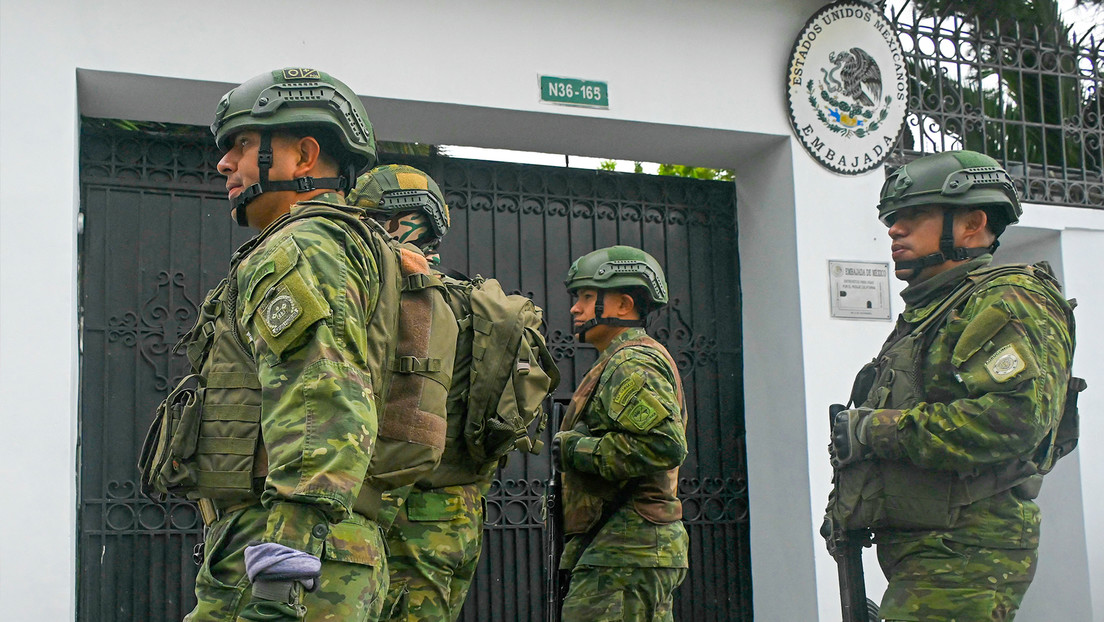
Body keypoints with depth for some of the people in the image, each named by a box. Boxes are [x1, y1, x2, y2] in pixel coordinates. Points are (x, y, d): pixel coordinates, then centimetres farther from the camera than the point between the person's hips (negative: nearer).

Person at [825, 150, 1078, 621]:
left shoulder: (1006, 302, -9)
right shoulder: (927, 312, 23)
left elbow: (1014, 418, -25)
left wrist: (875, 430, -19)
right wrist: (845, 504, 14)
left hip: (964, 558, -10)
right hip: (918, 552, 10)